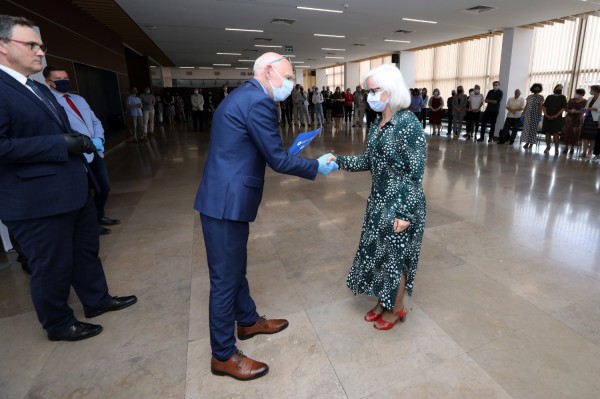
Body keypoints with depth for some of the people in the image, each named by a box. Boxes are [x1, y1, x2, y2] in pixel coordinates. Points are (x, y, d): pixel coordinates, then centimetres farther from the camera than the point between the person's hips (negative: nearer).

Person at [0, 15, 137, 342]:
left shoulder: (40, 89, 16)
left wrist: (79, 140, 6)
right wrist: (62, 144, -23)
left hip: (72, 191, 10)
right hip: (38, 201, -9)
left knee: (87, 250, 21)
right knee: (52, 266, 8)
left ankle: (97, 300, 41)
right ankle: (59, 324, 30)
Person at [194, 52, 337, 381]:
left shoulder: (244, 95, 16)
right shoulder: (258, 101, -17)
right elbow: (278, 160, -16)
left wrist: (288, 152, 16)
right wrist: (316, 166, -2)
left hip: (226, 197, 10)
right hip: (227, 202, -10)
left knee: (236, 268, 23)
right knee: (225, 277, 3)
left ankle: (248, 321, 44)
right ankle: (223, 356, 22)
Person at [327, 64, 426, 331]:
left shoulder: (408, 124, -19)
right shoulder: (379, 123, 6)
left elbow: (415, 173, -18)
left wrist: (405, 213, -18)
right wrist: (339, 161, -3)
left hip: (400, 205, -8)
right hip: (378, 201, 8)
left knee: (395, 257, 9)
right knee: (378, 253, 18)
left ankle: (396, 308, 33)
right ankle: (383, 302, 39)